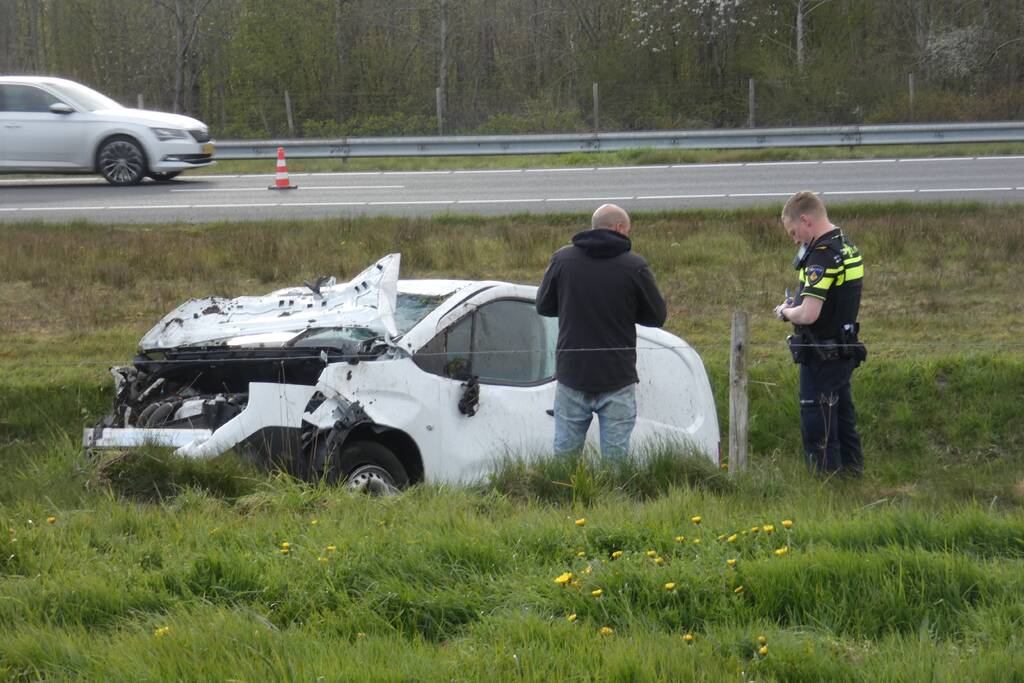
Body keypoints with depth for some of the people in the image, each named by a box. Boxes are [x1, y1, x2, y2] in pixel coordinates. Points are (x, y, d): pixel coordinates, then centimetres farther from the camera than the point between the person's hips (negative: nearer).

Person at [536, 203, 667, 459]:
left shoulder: (562, 259, -2)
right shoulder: (634, 266, -9)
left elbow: (543, 306, 8)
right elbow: (657, 316, 0)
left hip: (571, 374, 2)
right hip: (617, 380, -2)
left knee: (564, 453, 12)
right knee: (616, 455, 5)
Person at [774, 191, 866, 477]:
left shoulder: (822, 256, -23)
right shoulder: (849, 248, 7)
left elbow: (809, 314, -29)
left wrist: (786, 312, -8)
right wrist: (797, 303, 10)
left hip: (821, 357, -9)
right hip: (845, 353, 9)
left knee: (817, 424, 1)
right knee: (842, 414, 21)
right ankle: (851, 469, 30)